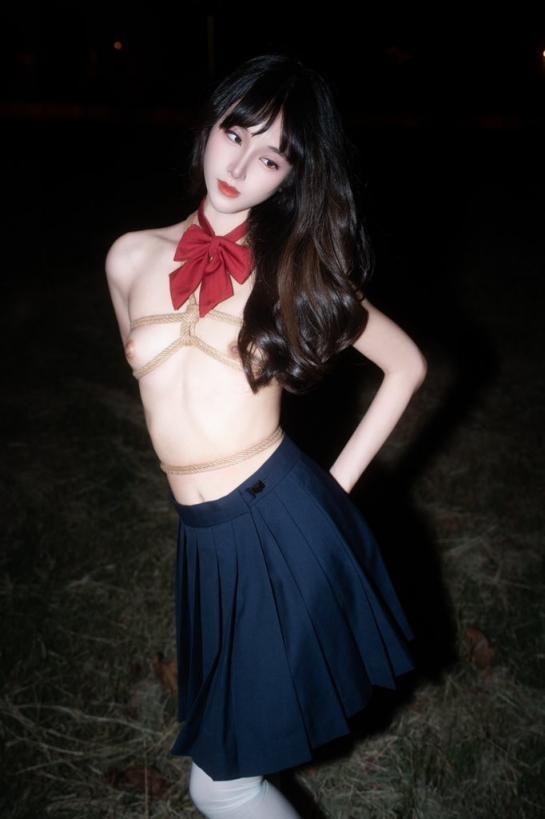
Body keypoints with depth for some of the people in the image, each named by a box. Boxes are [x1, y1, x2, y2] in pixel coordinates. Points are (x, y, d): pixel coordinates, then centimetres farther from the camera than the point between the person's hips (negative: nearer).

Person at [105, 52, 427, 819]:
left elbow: (408, 363, 4)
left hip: (285, 521, -4)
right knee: (220, 749, 23)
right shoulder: (133, 258, 5)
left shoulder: (296, 268, -2)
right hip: (205, 535, 4)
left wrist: (339, 481, -1)